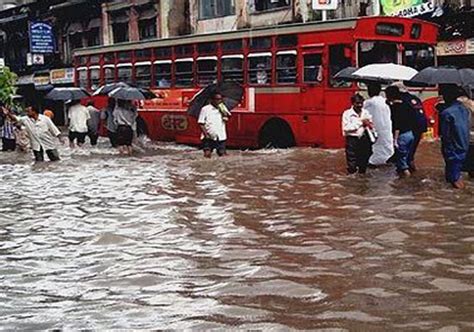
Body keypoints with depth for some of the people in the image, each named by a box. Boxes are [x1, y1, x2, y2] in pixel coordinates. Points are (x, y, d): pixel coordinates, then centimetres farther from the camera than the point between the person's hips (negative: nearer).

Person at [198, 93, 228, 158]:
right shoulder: (205, 109, -1)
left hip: (221, 137, 3)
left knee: (222, 154, -1)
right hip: (209, 138, -3)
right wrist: (206, 135, -13)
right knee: (207, 154, -11)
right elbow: (201, 124, -3)